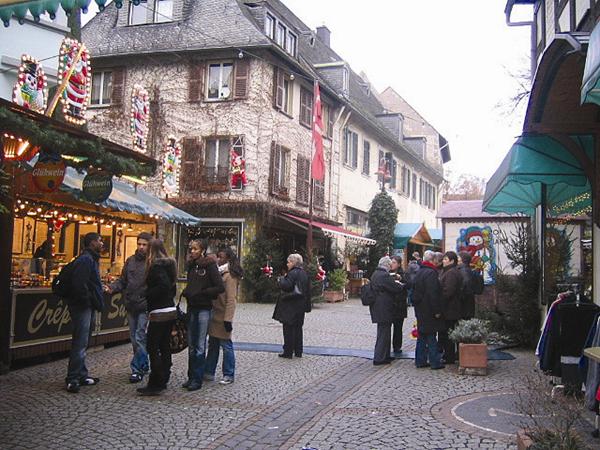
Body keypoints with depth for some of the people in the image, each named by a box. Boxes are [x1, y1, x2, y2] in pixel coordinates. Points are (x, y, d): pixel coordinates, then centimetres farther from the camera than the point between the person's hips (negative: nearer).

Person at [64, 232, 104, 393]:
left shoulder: (90, 259, 18)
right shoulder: (85, 260, -15)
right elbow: (79, 284, -25)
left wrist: (96, 302, 15)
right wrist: (88, 301, -17)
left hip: (87, 307, 11)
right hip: (82, 307, -11)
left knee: (82, 343, 15)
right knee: (80, 343, -9)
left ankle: (82, 376, 23)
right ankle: (73, 379, -5)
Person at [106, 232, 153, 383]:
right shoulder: (130, 261, 11)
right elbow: (122, 280, 14)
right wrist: (112, 288, -4)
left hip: (145, 307, -7)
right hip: (131, 306, 7)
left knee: (140, 338, -6)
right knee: (134, 338, 14)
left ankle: (137, 369, 2)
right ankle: (143, 365, 29)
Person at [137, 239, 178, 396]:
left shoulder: (156, 265, -13)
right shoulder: (168, 264, 13)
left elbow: (164, 285, -25)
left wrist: (147, 295, -14)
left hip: (159, 313, -9)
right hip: (170, 310, 9)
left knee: (153, 347, -4)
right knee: (164, 346, 14)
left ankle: (155, 384, -1)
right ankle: (163, 380, 22)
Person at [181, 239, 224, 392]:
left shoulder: (209, 265, -9)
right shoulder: (191, 265, 11)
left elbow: (220, 287, -15)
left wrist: (201, 293, -15)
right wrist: (186, 292, 4)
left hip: (204, 309, -7)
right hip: (191, 307, 7)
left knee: (200, 346, -2)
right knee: (191, 345, 11)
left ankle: (197, 379, 4)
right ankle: (191, 376, 19)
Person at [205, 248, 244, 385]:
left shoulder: (230, 276, -13)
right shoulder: (220, 273, 14)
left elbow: (231, 300, -18)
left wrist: (228, 319, -21)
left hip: (223, 316, -9)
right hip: (215, 315, 9)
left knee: (226, 345, 0)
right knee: (213, 344, 15)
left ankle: (229, 375, 9)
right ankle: (209, 372, 25)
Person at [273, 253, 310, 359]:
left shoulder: (292, 273, -14)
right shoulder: (304, 273, 11)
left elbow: (286, 286, -25)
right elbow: (308, 290, 14)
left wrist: (281, 279, -5)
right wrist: (306, 304, 19)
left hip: (290, 305, -8)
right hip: (301, 305, 8)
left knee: (288, 328, -2)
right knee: (298, 328, 13)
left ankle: (288, 352, 0)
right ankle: (298, 351, 17)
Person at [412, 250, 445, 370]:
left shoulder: (419, 272, 12)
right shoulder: (431, 273, -17)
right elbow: (433, 294, -22)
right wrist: (437, 311, -19)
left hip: (420, 310, 9)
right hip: (429, 310, -9)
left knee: (422, 335, 14)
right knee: (431, 337, -3)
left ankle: (420, 360, 18)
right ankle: (435, 362, 3)